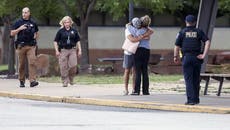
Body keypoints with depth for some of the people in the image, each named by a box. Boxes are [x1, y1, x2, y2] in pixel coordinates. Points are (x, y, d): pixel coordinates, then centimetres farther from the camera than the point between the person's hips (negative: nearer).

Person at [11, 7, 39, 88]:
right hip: (21, 46, 0)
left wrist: (34, 39, 9)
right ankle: (21, 81, 15)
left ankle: (32, 81, -20)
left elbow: (37, 33, 27)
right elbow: (12, 33, 1)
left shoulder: (33, 23, 10)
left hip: (30, 46, 0)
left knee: (32, 62, -14)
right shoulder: (18, 22, 4)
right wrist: (19, 29, -13)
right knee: (21, 64, 4)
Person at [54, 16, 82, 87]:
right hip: (63, 50, -1)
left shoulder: (74, 31, 8)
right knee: (64, 67, -3)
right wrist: (57, 50, -4)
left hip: (72, 50, 1)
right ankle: (65, 82, 5)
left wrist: (79, 50, 9)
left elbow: (78, 41, 15)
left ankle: (71, 79, 15)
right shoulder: (60, 31, 2)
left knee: (73, 65, -9)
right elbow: (55, 41, 5)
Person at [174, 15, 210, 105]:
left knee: (188, 79, -2)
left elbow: (177, 46, 0)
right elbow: (207, 42, -5)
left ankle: (191, 99, -11)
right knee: (196, 79, 12)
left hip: (186, 57, -2)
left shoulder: (182, 32, 2)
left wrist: (176, 57, 14)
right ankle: (196, 99, 18)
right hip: (197, 57, 2)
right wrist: (204, 55, -5)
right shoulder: (199, 32, 6)